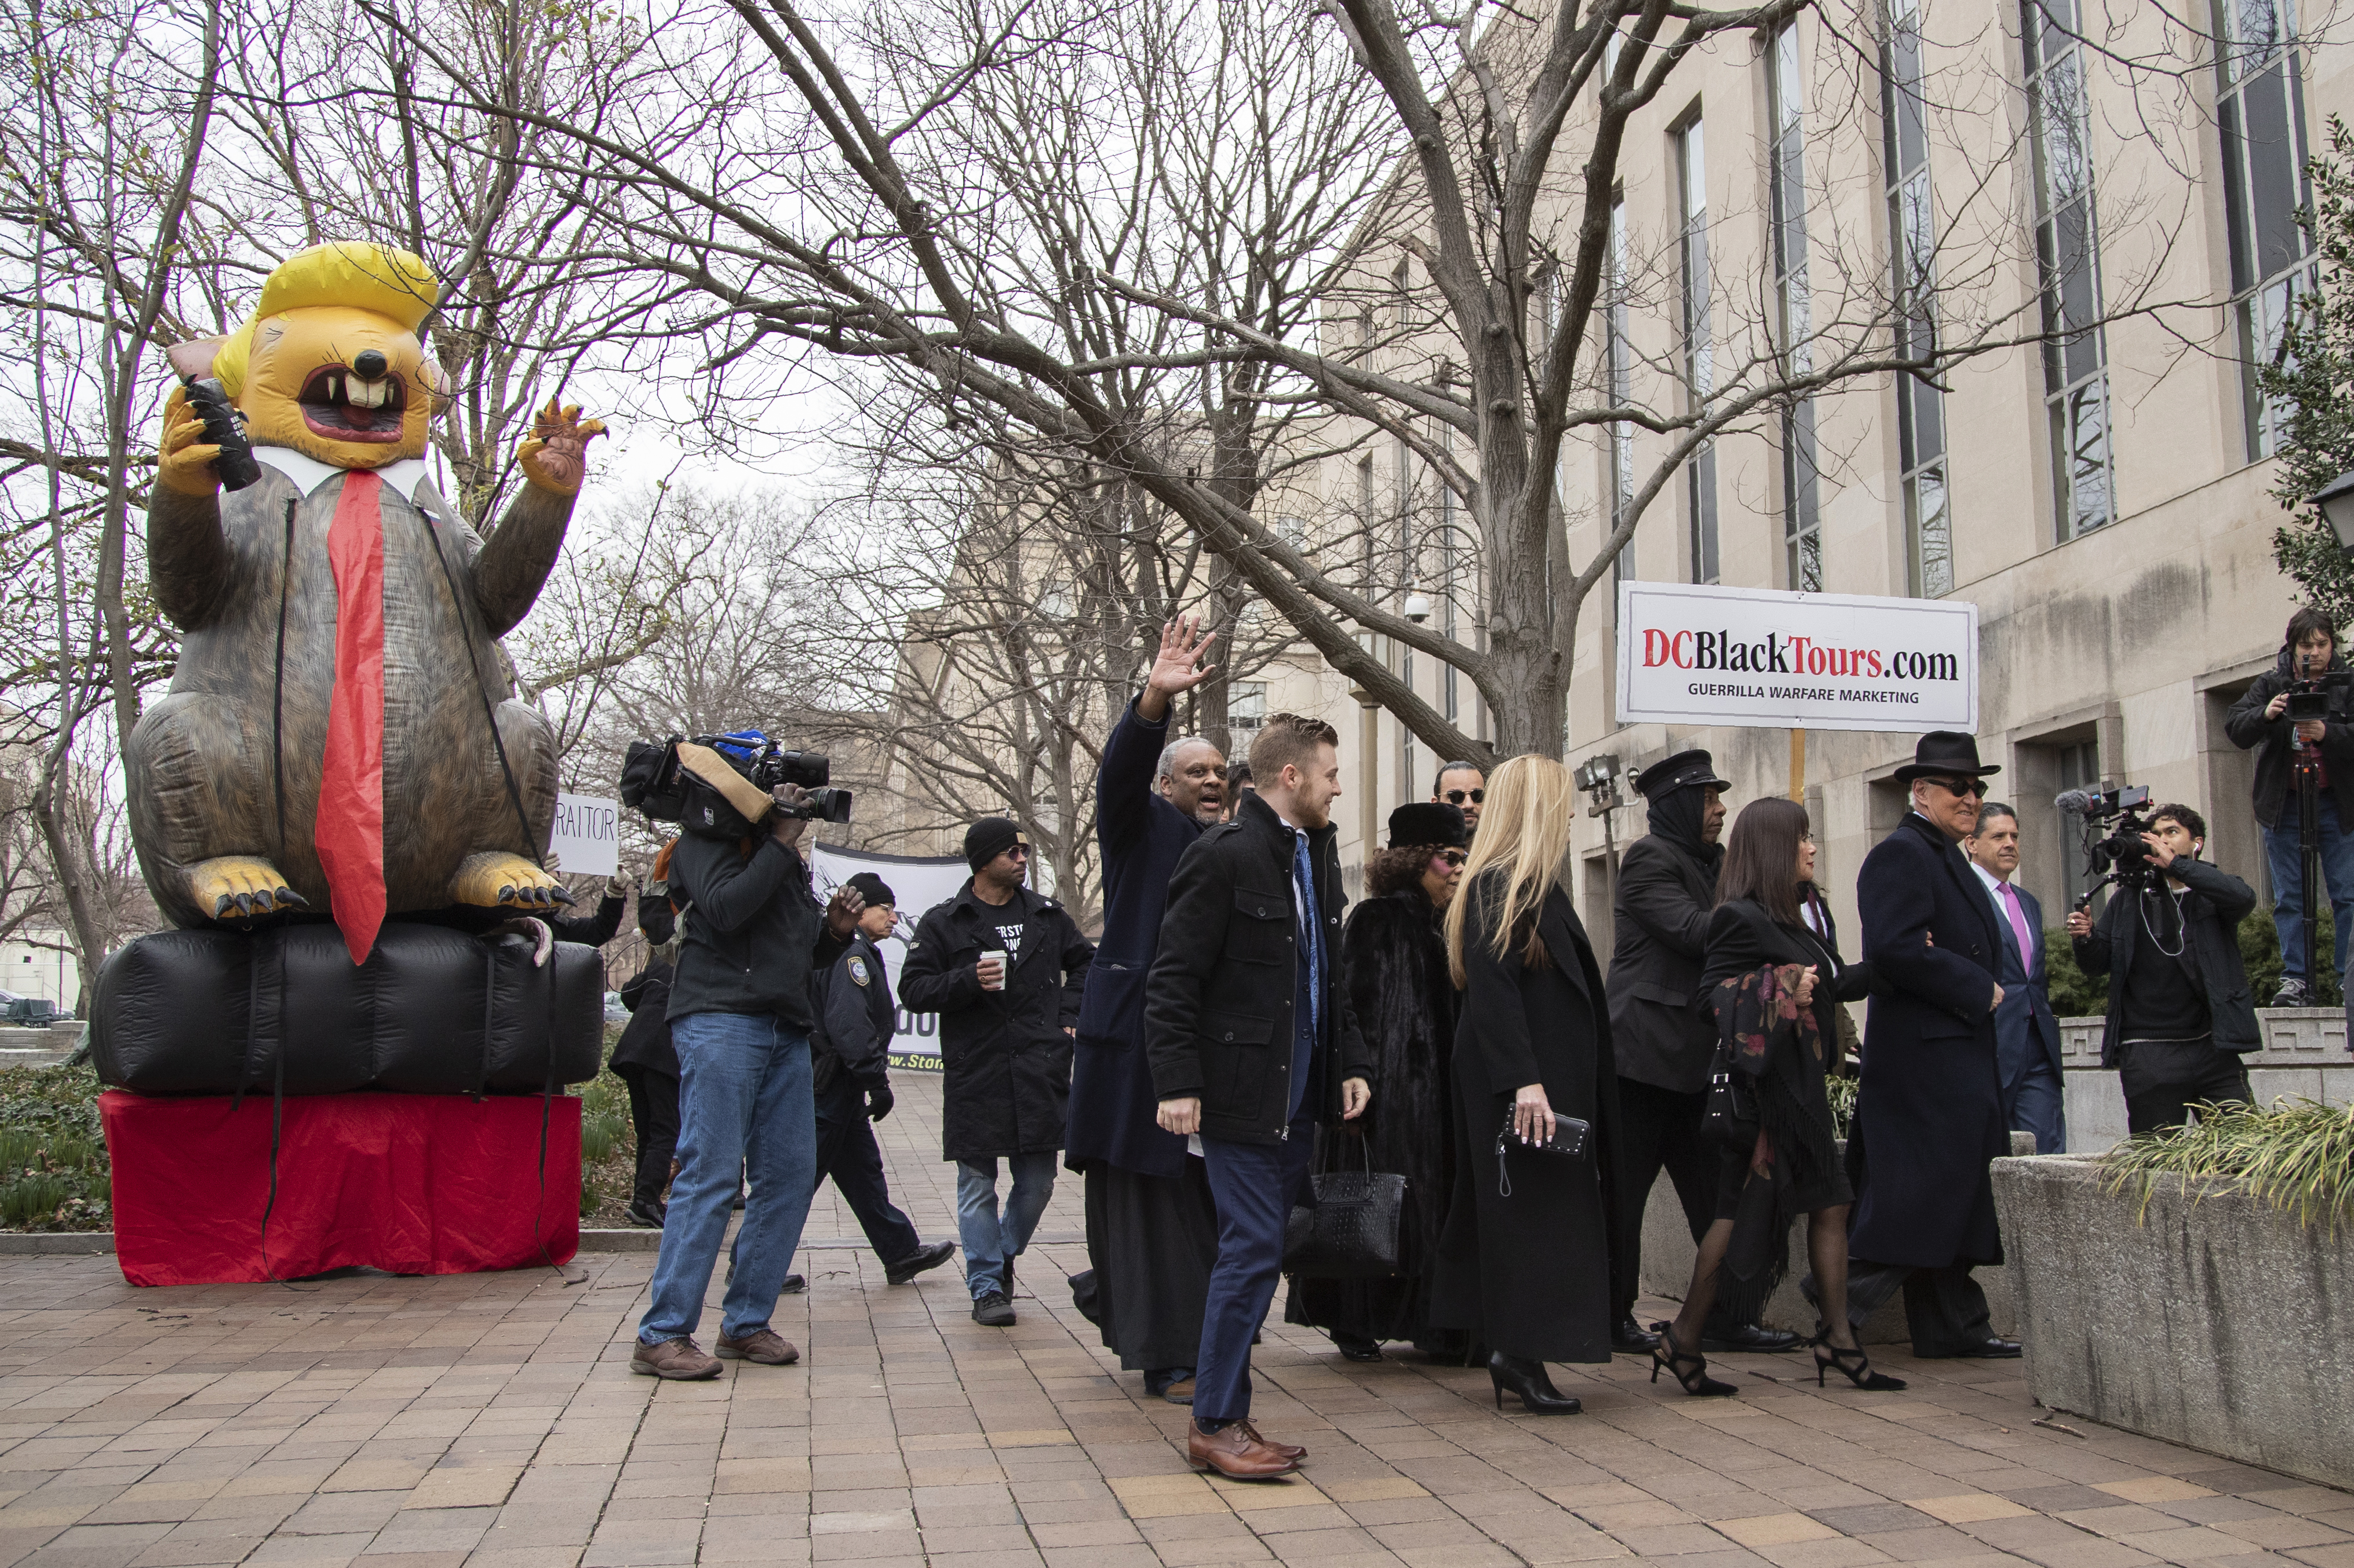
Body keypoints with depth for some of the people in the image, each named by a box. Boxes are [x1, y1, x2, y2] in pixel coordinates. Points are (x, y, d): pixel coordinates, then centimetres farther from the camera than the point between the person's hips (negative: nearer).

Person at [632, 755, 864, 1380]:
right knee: (711, 1177, -12)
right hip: (721, 1019, -8)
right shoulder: (707, 842, 2)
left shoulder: (787, 863, 24)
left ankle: (746, 1322, 13)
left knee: (791, 1175, 4)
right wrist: (780, 844, -11)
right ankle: (662, 1336, -8)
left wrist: (835, 931, 8)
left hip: (785, 1031, 8)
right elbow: (725, 909, -17)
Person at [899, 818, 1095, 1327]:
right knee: (978, 1184, 2)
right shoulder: (944, 923, 1)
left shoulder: (1047, 915, 10)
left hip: (1040, 1072, 3)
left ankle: (1004, 1254, 33)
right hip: (975, 1075, -3)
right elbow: (913, 990, -3)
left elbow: (1085, 961, 25)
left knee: (1037, 1182, 7)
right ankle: (987, 1287, 13)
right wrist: (969, 980, -17)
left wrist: (1067, 1016, 13)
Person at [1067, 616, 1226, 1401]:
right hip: (1140, 1035, -6)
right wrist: (1154, 700, -35)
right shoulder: (1142, 827, 1)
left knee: (1207, 1192, 7)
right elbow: (1119, 772, -20)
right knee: (1148, 1190, -2)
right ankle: (1166, 1355, 4)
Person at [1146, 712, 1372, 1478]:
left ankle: (1224, 1412, 19)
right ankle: (1215, 1423, 5)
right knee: (1253, 1250, -7)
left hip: (1298, 1095, 8)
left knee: (1259, 1250, 10)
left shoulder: (1317, 855, 15)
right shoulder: (1223, 855, -12)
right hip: (1240, 1093, -8)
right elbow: (1173, 978, -14)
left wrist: (1351, 1063, 13)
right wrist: (1178, 1084, -19)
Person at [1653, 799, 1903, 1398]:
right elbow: (1711, 994, -18)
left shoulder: (1791, 916, 14)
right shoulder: (1741, 917, -14)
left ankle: (1837, 1339, 14)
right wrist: (1777, 990, -28)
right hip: (1763, 1087, -9)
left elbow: (1828, 984, 22)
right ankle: (1683, 1341, 5)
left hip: (1800, 1086, 9)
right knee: (1744, 1210, -4)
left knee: (1830, 1204, 8)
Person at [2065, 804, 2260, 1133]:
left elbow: (2244, 898, -14)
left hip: (2213, 1048, 0)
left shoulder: (2214, 888, 10)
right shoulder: (2129, 898, 13)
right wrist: (2085, 937, -13)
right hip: (2149, 1055, 0)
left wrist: (2174, 863, -16)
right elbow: (2099, 964, 10)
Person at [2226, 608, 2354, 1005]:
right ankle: (2297, 979, 7)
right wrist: (2265, 715, -22)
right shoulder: (2272, 684, 5)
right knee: (2290, 898, 3)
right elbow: (2235, 728, -4)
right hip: (2284, 805, 1)